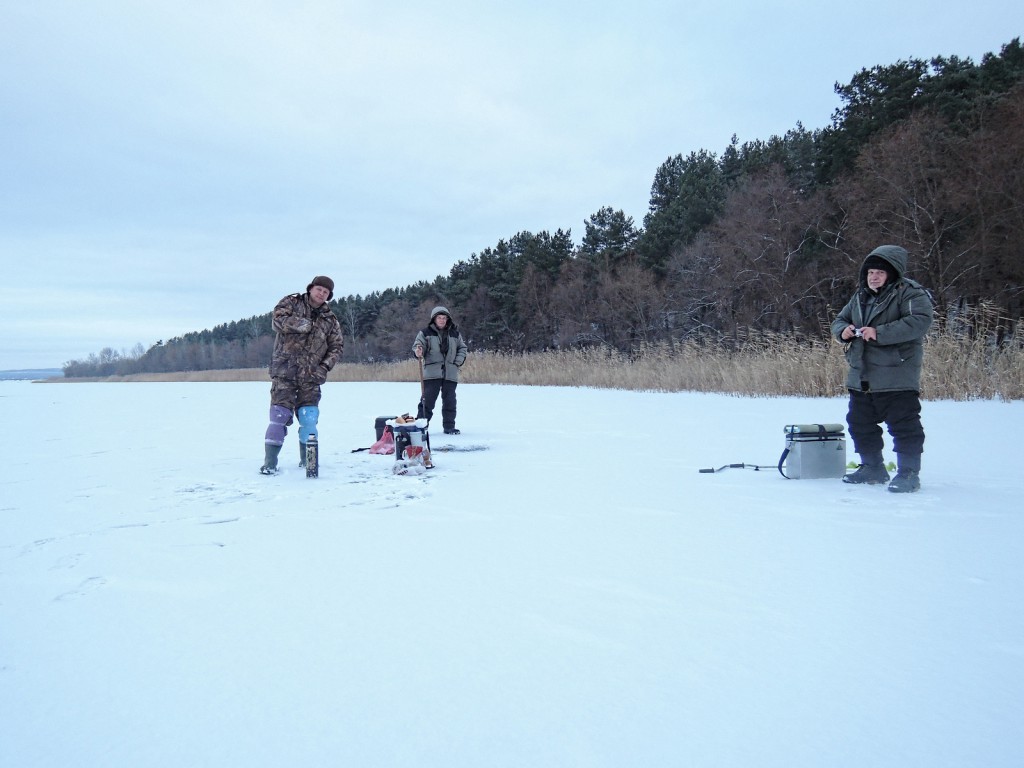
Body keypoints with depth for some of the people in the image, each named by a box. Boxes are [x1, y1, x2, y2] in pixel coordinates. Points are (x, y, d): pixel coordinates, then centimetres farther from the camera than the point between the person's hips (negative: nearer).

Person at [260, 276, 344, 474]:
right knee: (280, 415, -8)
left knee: (309, 418, 3)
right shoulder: (292, 302, 5)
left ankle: (307, 458, 19)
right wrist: (302, 325, -19)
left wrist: (326, 365, -1)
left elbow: (337, 346, 13)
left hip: (311, 376, 3)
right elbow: (278, 319, -10)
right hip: (285, 371, -3)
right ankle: (270, 462, -4)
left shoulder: (330, 320, 13)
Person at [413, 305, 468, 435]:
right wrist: (418, 352, -28)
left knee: (450, 401, 7)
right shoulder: (425, 333, 0)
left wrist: (458, 362, 3)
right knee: (428, 400, -5)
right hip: (431, 373, -3)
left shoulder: (455, 334, 10)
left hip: (450, 374, 3)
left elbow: (462, 348, 17)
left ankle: (449, 426, 16)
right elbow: (417, 345, -5)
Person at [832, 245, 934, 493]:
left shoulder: (911, 293, -7)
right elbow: (839, 320, 21)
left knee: (904, 426, -6)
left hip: (897, 378, -7)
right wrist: (843, 330, -4)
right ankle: (872, 468, 27)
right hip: (861, 377, 8)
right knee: (860, 424, 14)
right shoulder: (860, 296, 16)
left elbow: (920, 321, -22)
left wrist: (880, 333, -27)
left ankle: (909, 473, 3)